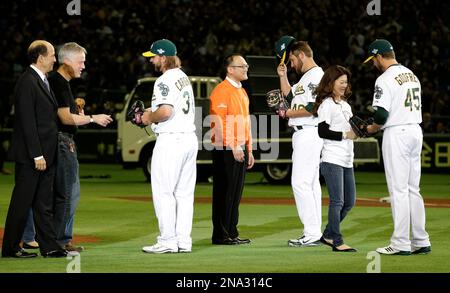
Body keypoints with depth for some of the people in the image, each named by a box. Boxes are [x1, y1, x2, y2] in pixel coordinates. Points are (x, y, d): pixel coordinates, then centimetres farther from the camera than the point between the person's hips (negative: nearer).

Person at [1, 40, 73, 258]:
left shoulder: (42, 81, 15)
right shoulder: (27, 82, -15)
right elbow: (27, 122, -19)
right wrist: (37, 155, -20)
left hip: (45, 154, 9)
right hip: (30, 156, -9)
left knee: (44, 205, 10)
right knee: (22, 202, -1)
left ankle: (49, 247, 13)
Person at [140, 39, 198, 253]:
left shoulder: (164, 81, -14)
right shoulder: (183, 77, 16)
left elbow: (165, 112, -26)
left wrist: (149, 118, -7)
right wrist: (153, 112, 18)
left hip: (170, 140, -9)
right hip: (189, 137, 9)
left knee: (163, 192, -3)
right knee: (184, 192, 10)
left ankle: (168, 241, -4)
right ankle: (184, 241, 12)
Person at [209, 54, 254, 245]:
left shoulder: (242, 92, 18)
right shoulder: (222, 91, -11)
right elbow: (218, 122, -18)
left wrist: (249, 150, 18)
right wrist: (233, 146, -21)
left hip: (240, 150, 9)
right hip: (226, 150, -9)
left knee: (236, 193, 11)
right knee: (224, 193, -6)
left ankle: (232, 233, 17)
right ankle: (220, 235, -2)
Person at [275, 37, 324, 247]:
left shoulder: (316, 76, -13)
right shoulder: (305, 77, 19)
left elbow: (313, 108, -21)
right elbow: (289, 96, 29)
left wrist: (288, 113, -11)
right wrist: (283, 77, 18)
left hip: (309, 133, -11)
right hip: (302, 134, 11)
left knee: (301, 182, -13)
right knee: (311, 183, 12)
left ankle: (312, 233, -13)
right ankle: (314, 232, 16)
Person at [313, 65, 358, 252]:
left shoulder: (345, 105, 19)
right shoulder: (327, 104, -7)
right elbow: (323, 132, -14)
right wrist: (345, 135, -16)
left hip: (347, 160, 9)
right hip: (332, 159, -9)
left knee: (349, 201, 11)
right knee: (337, 201, -8)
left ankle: (328, 235, 22)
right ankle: (337, 242, -3)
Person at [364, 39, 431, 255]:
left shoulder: (385, 79, -12)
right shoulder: (411, 75, 15)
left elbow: (381, 115, -19)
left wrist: (372, 129, 3)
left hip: (396, 134, -8)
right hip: (416, 131, 8)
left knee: (398, 190, -5)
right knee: (413, 189, 12)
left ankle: (401, 244, -5)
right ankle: (421, 242, 12)